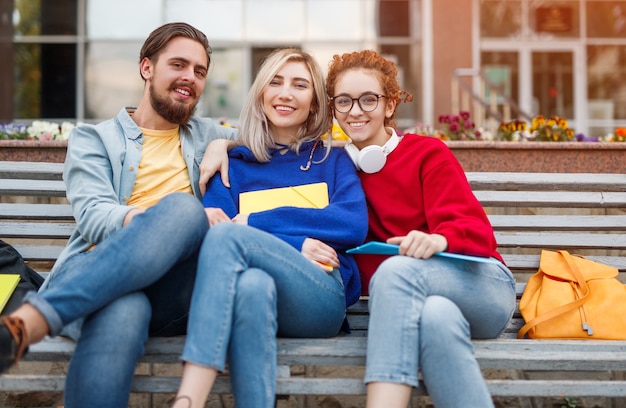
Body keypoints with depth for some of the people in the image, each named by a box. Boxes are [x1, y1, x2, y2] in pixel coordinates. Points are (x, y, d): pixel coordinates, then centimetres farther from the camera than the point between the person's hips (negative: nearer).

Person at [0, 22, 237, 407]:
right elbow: (92, 216, 2)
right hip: (100, 279, -2)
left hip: (176, 296, 3)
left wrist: (225, 145, 18)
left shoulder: (207, 135, 31)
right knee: (122, 311, -44)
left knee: (184, 208, -36)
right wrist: (144, 218, -21)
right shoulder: (94, 139, 19)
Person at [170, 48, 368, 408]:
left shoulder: (333, 161, 20)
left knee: (226, 236, -29)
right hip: (255, 292, 1)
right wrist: (294, 246, -8)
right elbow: (206, 231, 4)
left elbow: (355, 226, 1)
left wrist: (254, 222, -3)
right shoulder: (235, 164, 21)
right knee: (252, 284, -37)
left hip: (322, 299, -1)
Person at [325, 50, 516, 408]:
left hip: (481, 284, -1)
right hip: (404, 298, 1)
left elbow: (474, 229, -6)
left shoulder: (428, 153, 4)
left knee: (395, 271, -35)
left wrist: (438, 240, -31)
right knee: (435, 317, -38)